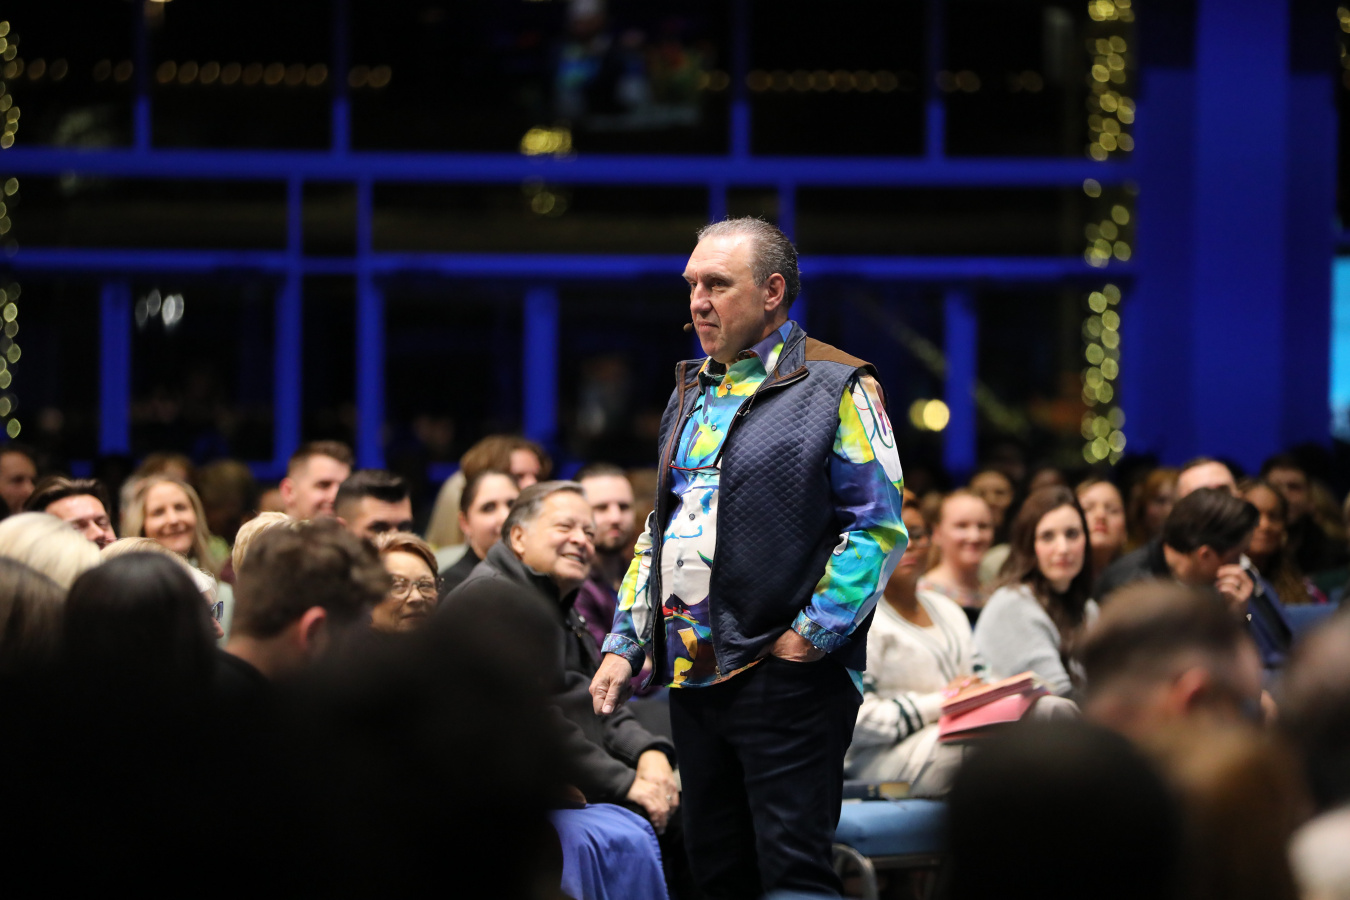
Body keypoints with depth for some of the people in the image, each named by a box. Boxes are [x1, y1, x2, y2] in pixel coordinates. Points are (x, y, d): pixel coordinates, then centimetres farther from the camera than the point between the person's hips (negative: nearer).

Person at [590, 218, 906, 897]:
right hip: (692, 680, 7)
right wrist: (624, 646, 15)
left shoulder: (835, 388, -4)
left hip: (787, 681, -7)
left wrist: (808, 637, -14)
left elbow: (879, 528, -10)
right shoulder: (691, 394, 18)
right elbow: (658, 529, 23)